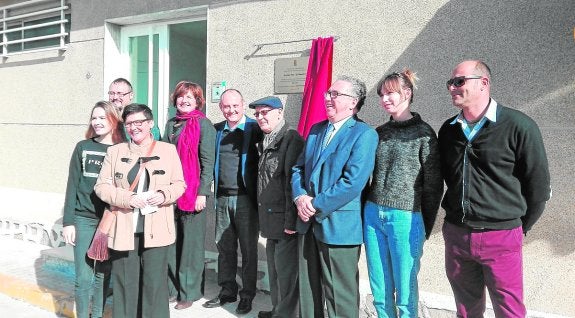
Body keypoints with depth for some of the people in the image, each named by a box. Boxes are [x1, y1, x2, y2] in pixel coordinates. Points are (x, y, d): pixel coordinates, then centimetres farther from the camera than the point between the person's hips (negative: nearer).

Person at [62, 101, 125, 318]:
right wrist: (68, 221, -2)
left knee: (103, 274, 9)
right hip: (84, 219, 0)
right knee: (83, 277, -1)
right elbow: (72, 185, 2)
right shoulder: (83, 148, 3)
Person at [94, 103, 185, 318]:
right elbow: (102, 186, 4)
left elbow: (179, 184, 8)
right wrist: (128, 198, -12)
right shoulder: (115, 151, 8)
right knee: (125, 284, 8)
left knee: (154, 283, 1)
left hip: (156, 230, -1)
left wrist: (164, 194, -14)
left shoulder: (168, 150, 6)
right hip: (123, 230, 1)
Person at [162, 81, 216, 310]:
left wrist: (202, 193, -13)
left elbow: (208, 162, -9)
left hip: (193, 192, -5)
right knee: (171, 241, 10)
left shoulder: (203, 124, -4)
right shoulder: (171, 124, 13)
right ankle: (172, 287, 22)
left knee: (191, 243, 2)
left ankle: (189, 292, 13)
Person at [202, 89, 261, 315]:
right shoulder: (217, 130, 11)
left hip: (245, 198, -5)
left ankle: (247, 296, 17)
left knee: (248, 249, 5)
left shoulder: (254, 128, -4)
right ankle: (227, 291, 27)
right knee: (224, 247, 13)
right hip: (222, 198, 5)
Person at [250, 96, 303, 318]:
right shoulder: (264, 143, 15)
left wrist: (291, 220, -20)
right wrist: (263, 216, 15)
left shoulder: (291, 139, -12)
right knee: (274, 268, 17)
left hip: (285, 220, -9)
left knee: (286, 271, -1)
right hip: (270, 220, 9)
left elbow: (293, 181, -18)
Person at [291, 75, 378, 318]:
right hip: (308, 224, 7)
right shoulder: (316, 130, 13)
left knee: (340, 297, 5)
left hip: (339, 226, -7)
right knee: (308, 289, 18)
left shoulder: (364, 134, -10)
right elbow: (299, 168, 13)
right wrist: (300, 197, -7)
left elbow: (353, 182, -19)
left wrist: (316, 205, -14)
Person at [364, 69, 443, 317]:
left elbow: (433, 185, -2)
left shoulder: (423, 133, -3)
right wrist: (367, 211, 9)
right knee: (380, 292, 12)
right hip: (373, 215, 5)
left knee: (405, 293, 6)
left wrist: (425, 228, 0)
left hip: (405, 219, -5)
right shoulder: (379, 133, 11)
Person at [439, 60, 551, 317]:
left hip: (501, 238, -4)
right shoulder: (448, 130, 6)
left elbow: (538, 186, -3)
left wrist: (520, 227, 4)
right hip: (456, 235, 5)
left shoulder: (519, 127, -10)